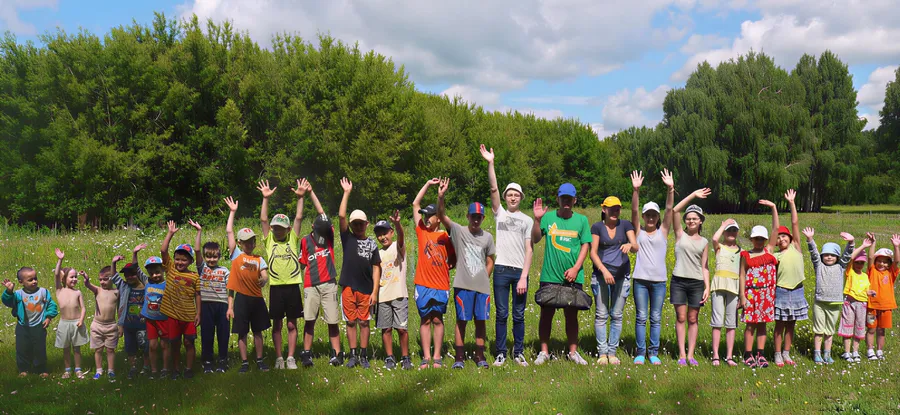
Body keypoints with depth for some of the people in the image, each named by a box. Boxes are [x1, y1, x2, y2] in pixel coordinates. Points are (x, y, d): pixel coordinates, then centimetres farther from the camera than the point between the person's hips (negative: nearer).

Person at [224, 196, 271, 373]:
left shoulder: (259, 259, 9)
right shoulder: (236, 255, 3)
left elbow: (265, 276, -1)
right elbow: (229, 232, -1)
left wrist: (263, 280, -26)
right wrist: (232, 212, 1)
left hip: (257, 298, 2)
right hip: (242, 298, -2)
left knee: (258, 331, 11)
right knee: (242, 332, 4)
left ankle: (260, 360, 20)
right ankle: (244, 363, 13)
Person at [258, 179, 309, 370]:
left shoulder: (293, 240, 6)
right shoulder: (269, 240, 5)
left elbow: (298, 218, 0)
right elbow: (263, 219, -3)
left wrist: (300, 197, -9)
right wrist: (266, 198, -11)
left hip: (292, 286, 0)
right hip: (276, 287, 0)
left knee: (292, 325, 6)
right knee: (277, 325, 6)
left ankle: (291, 358, 12)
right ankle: (279, 358, 14)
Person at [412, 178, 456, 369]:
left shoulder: (445, 237, 3)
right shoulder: (422, 231, 7)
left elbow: (454, 258, 14)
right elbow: (416, 204, 8)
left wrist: (446, 267, -4)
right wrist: (428, 184, 6)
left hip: (441, 285, -1)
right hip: (423, 284, 1)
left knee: (437, 319, 5)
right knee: (425, 320, 5)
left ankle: (437, 357, 9)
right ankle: (426, 357, 9)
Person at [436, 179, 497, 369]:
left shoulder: (488, 237, 9)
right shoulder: (459, 231, 2)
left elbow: (490, 262, 15)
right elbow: (442, 216, -11)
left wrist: (484, 279, 4)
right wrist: (441, 197, -25)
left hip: (482, 286, 2)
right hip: (463, 285, -2)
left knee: (481, 320, 6)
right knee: (461, 320, 2)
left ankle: (480, 356, 17)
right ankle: (459, 357, 8)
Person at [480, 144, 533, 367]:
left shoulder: (527, 220, 8)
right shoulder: (499, 214, 10)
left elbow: (529, 250, 1)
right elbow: (493, 189, -3)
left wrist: (524, 277, -8)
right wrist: (490, 163, -14)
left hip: (520, 271, 0)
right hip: (501, 269, 0)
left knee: (519, 315, 6)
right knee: (501, 314, 2)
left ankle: (518, 353, 15)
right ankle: (500, 353, 10)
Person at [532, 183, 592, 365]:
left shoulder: (582, 220, 4)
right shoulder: (548, 217, 1)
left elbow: (585, 245, 2)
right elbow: (535, 239, -8)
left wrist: (575, 268, -9)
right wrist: (537, 220, -23)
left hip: (573, 277, 1)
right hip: (550, 275, -1)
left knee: (572, 315, 9)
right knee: (546, 313, 4)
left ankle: (573, 352, 19)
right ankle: (544, 351, 14)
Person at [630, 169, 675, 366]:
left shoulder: (663, 232, 9)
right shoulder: (638, 232, 6)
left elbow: (669, 209, -2)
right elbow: (634, 211, -6)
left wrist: (670, 189, -14)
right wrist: (636, 190, -19)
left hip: (659, 281, 1)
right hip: (640, 279, -1)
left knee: (656, 318, 6)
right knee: (641, 317, 2)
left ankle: (654, 353, 14)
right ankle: (640, 353, 8)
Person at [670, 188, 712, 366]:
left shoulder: (704, 242, 10)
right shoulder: (680, 235, 5)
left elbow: (705, 267, 9)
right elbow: (674, 210, -6)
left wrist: (707, 287, 0)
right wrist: (693, 195, -5)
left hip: (697, 283, 2)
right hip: (679, 281, -2)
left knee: (693, 320, 6)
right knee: (680, 318, 1)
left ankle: (690, 354, 10)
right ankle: (681, 354, 5)